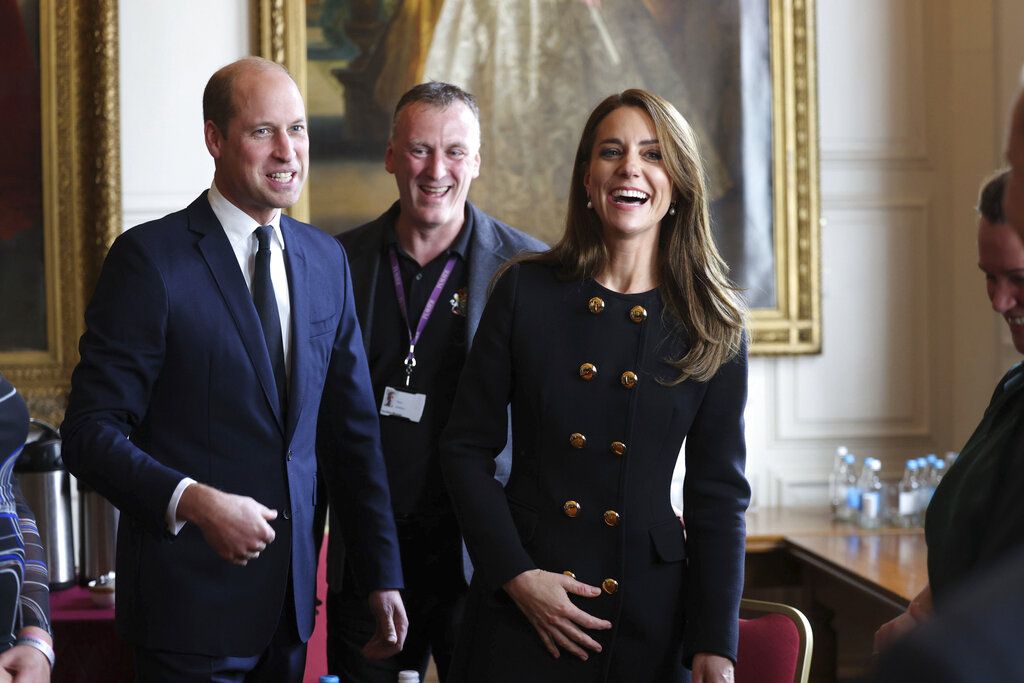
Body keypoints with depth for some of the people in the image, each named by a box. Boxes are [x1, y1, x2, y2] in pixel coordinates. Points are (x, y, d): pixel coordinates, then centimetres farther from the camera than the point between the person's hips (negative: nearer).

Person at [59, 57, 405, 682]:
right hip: (189, 601, -5)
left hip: (292, 597, 5)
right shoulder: (150, 257, -10)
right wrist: (192, 500, -27)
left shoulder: (326, 260, 8)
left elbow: (353, 428, 12)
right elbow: (90, 432, -12)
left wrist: (382, 575, 10)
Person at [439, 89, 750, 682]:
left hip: (648, 614, 1)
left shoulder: (714, 327, 1)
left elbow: (719, 494, 1)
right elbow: (466, 450, 2)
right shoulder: (527, 290, 0)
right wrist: (516, 575, -9)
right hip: (519, 609, 0)